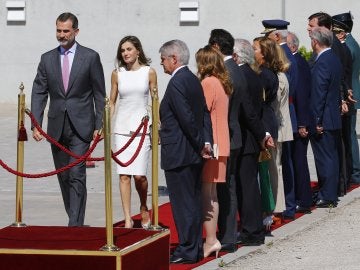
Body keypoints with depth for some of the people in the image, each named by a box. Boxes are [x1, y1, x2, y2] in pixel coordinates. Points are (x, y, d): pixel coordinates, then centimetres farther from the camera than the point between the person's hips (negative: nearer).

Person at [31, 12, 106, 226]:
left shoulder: (91, 57, 0)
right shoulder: (47, 59, 9)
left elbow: (100, 94, 2)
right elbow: (39, 93, 7)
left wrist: (99, 126, -4)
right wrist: (36, 124, -4)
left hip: (80, 126, -4)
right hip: (57, 127, 4)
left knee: (77, 175, -12)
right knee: (63, 177, 10)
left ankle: (75, 224, -14)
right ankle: (75, 220, 21)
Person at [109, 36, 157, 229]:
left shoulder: (149, 72, 3)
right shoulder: (117, 74, 7)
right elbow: (111, 102, 13)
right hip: (122, 128, 2)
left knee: (139, 174, -9)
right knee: (124, 175, -3)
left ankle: (144, 208, 18)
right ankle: (127, 219, 1)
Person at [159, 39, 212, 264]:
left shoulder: (176, 83, -17)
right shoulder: (193, 80, 12)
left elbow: (187, 118, -22)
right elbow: (205, 113, 10)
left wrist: (200, 144, -11)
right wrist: (206, 142, 3)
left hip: (178, 153, -10)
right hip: (194, 153, 10)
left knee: (183, 203, -4)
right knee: (194, 201, 14)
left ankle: (187, 251, 0)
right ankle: (196, 247, 21)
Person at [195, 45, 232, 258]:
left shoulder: (207, 83, -13)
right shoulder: (223, 84, 13)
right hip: (219, 146, 9)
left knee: (205, 193, -7)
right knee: (211, 194, 13)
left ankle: (211, 240, -9)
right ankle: (212, 239, 16)